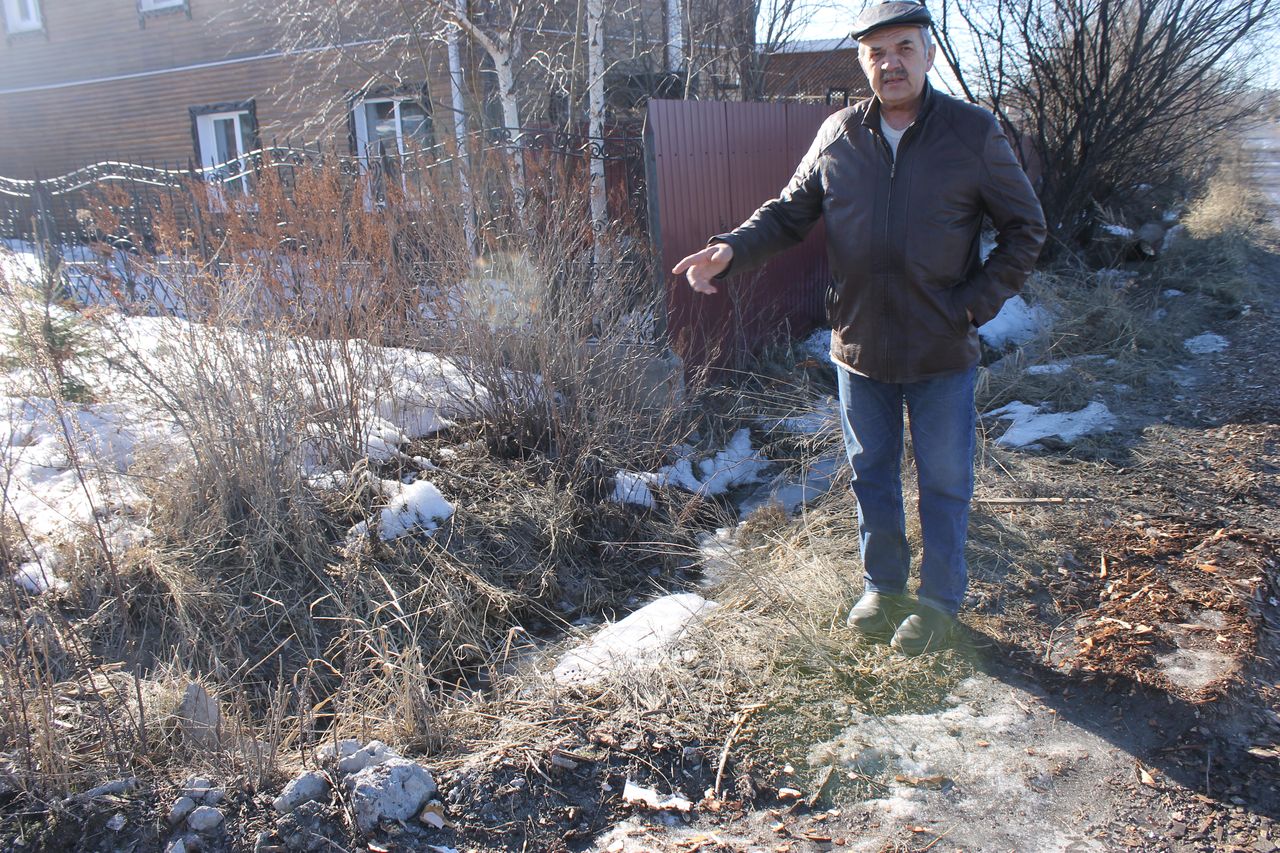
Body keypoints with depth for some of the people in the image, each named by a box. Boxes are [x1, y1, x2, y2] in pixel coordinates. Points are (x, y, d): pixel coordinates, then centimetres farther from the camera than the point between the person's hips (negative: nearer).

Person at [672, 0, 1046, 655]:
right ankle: (883, 587, 35)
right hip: (859, 346, 3)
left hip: (942, 353, -2)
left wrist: (977, 303, -10)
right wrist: (731, 250, -10)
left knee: (944, 482, 9)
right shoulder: (838, 135, 1)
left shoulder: (974, 133, -6)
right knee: (871, 474, 16)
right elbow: (789, 213, 7)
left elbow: (1024, 229, 0)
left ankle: (940, 600, 28)